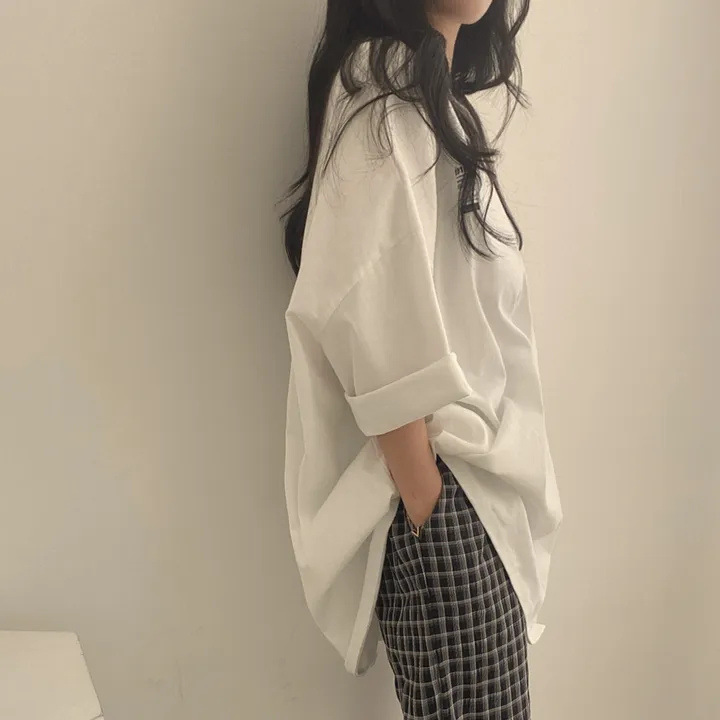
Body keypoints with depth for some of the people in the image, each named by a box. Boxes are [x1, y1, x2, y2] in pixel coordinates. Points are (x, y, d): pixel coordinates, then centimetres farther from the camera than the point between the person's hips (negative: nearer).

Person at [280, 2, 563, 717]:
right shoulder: (382, 85, -10)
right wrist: (429, 517, -17)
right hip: (445, 506, -9)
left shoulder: (435, 95, 17)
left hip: (480, 499, 9)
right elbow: (376, 334, -19)